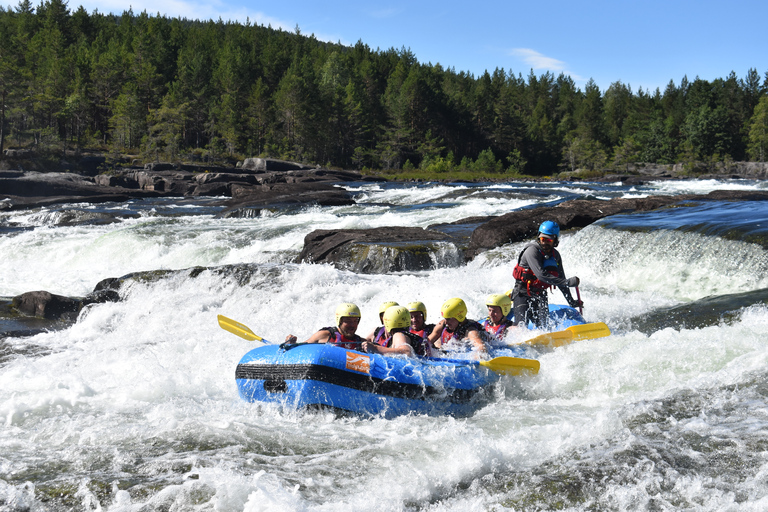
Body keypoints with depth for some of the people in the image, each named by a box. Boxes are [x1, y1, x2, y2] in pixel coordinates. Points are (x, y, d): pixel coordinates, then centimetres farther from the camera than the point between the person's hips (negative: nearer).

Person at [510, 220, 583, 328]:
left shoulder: (555, 255, 7)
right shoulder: (532, 250, -16)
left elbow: (560, 279, 18)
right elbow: (541, 275, -27)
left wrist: (571, 301, 19)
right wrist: (568, 282, -27)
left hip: (540, 295, 6)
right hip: (523, 294, -6)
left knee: (544, 326, -6)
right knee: (522, 325, -19)